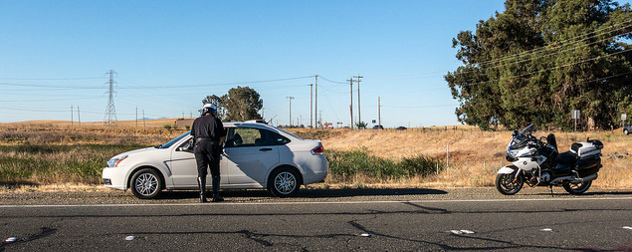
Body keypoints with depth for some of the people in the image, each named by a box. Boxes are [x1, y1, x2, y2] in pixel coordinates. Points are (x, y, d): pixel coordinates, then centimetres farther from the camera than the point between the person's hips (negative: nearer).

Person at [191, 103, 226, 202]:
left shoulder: (197, 121, 19)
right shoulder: (216, 121, 11)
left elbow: (193, 135, 17)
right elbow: (223, 136, 8)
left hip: (199, 146, 2)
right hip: (212, 146, -2)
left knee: (201, 173, 5)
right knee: (215, 173, 6)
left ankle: (202, 196, 0)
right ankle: (215, 195, 2)